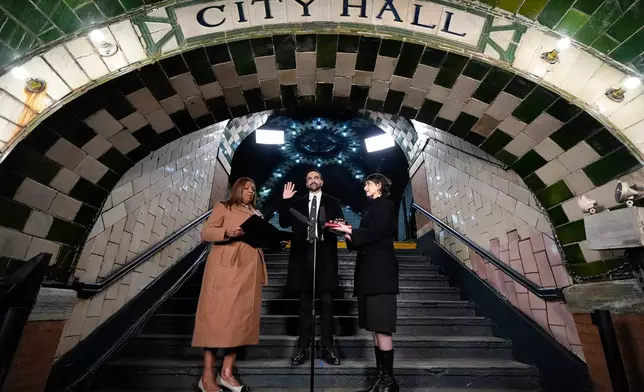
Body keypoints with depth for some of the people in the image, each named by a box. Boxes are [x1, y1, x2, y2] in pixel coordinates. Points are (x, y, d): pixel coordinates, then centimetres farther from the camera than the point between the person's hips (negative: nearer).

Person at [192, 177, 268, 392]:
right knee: (217, 317, -5)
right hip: (225, 268, -5)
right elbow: (205, 232, -2)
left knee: (240, 318, 5)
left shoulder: (256, 214, 22)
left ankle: (226, 373, 14)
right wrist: (226, 232, -20)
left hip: (249, 270, 6)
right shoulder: (223, 207, 6)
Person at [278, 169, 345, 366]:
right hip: (303, 254, 1)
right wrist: (285, 201, -4)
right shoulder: (297, 202, 14)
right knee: (304, 303, 7)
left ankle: (328, 348, 11)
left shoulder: (332, 202, 11)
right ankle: (303, 348, 14)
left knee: (326, 302, 2)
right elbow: (284, 223, 6)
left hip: (325, 255, -1)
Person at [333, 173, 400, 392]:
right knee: (375, 326, 10)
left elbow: (377, 233, -16)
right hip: (371, 271, 9)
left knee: (381, 326, -7)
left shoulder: (384, 204, -3)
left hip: (380, 270, -9)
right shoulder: (375, 207, 21)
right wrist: (349, 236, 7)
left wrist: (350, 230, -12)